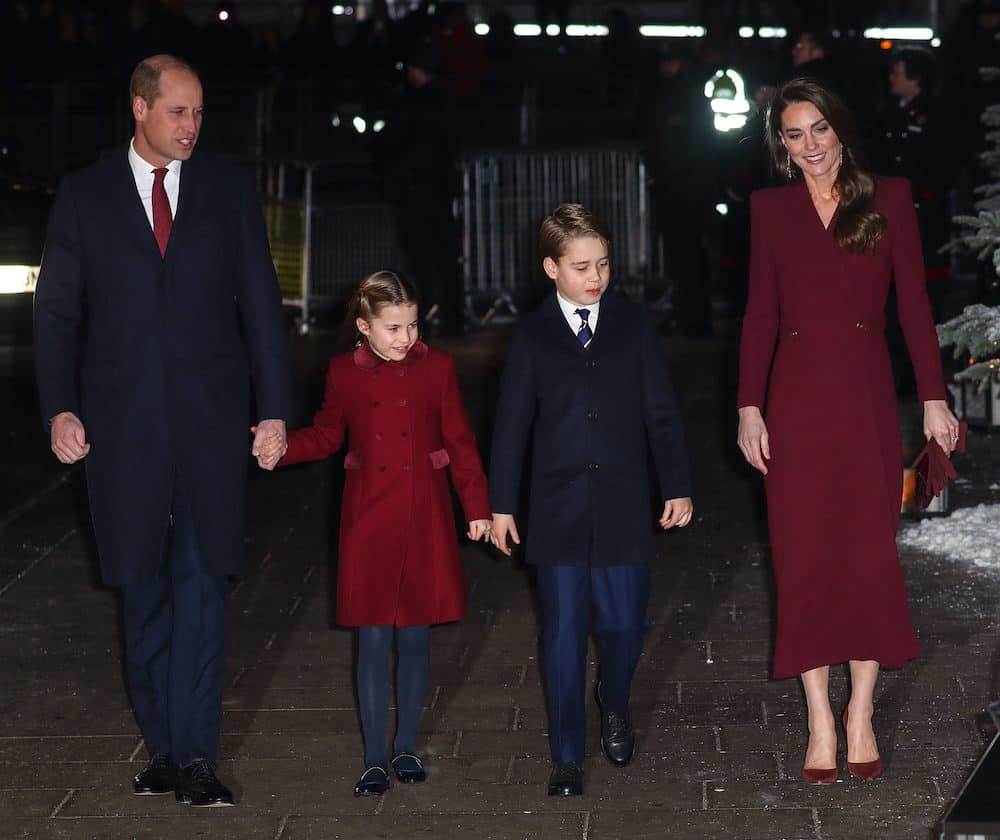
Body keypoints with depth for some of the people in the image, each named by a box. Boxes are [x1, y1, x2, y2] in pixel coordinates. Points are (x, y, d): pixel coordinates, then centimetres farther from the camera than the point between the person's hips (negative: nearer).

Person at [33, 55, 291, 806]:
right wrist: (60, 408, -7)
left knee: (204, 584, -6)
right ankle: (165, 748, 16)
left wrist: (274, 409, 1)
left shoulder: (228, 190, 7)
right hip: (124, 421, 0)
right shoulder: (85, 195, 6)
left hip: (211, 418, 0)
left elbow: (260, 305, 7)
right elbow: (57, 311, 5)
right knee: (145, 590, 6)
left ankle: (193, 757, -6)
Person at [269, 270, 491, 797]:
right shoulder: (345, 372, 0)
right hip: (368, 521, 0)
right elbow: (325, 437, 10)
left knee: (415, 636, 7)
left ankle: (405, 748, 20)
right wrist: (280, 446, -8)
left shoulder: (437, 368, 0)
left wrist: (477, 507, 1)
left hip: (424, 521, 1)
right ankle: (374, 760, 7)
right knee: (373, 640, 0)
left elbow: (459, 442, 3)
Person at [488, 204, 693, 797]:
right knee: (565, 633, 2)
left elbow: (661, 410, 5)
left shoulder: (632, 323, 3)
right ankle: (567, 757, 11)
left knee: (624, 623, 2)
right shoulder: (534, 334, 2)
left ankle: (615, 706, 35)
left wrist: (678, 486, 3)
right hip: (559, 509, 0)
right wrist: (502, 504, 6)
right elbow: (512, 424, 6)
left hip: (624, 506, 0)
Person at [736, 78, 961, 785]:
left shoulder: (889, 199, 4)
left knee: (871, 553, 0)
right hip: (796, 397, 1)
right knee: (804, 555, 1)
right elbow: (760, 314, 7)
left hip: (866, 394, -1)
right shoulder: (770, 209, 7)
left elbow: (914, 301, 2)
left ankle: (861, 715, 10)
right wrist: (749, 406, 0)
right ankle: (820, 722, 8)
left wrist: (933, 397, -3)